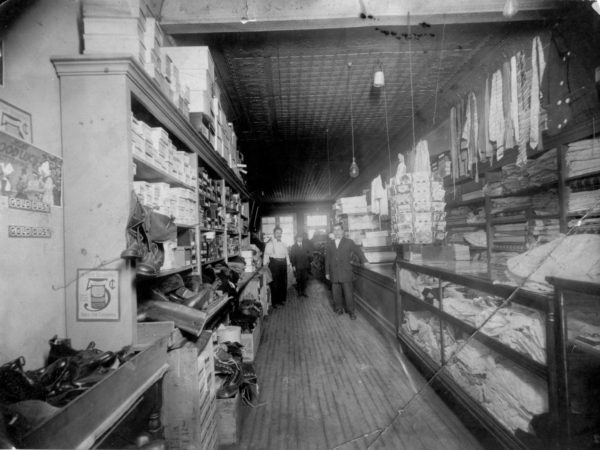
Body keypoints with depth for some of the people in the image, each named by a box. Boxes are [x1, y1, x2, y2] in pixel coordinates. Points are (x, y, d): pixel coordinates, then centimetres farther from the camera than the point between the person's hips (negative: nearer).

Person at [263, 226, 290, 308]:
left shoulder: (283, 244, 14)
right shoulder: (270, 244, -4)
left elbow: (286, 255, 17)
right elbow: (266, 256, -6)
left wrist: (288, 264, 12)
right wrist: (265, 265, -12)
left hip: (283, 263, 6)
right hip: (274, 264, -6)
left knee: (283, 283, 10)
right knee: (275, 283, -2)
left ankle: (282, 300, 24)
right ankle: (275, 302, 6)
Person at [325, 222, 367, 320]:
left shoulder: (349, 242, 4)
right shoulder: (330, 243, 11)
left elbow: (358, 251, 9)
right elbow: (327, 258, 12)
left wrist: (364, 261, -7)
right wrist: (327, 272, 11)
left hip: (345, 273, -2)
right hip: (334, 274, 2)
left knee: (348, 292, -2)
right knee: (336, 293, 5)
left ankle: (351, 311, 9)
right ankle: (338, 308, 20)